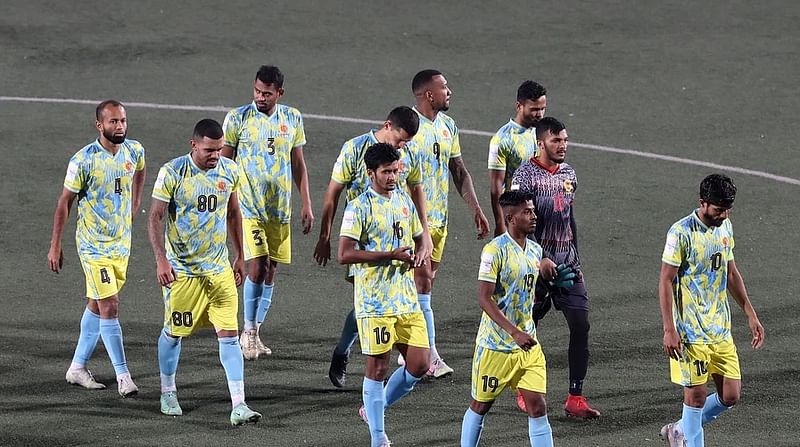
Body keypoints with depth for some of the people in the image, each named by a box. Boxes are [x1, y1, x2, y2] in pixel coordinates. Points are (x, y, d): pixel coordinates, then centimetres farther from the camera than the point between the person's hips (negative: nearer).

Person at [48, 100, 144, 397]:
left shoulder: (135, 151, -2)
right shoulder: (83, 160, -17)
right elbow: (64, 202, -8)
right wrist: (55, 246, -7)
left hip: (122, 243, 6)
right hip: (94, 246, -6)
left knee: (96, 305, 14)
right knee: (109, 307, -11)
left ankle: (77, 367, 24)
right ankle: (123, 375, -7)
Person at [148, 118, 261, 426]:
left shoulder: (229, 171, 0)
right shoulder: (172, 173, -14)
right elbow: (155, 218, -10)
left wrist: (239, 256, 16)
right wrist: (161, 260, -19)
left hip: (220, 269, 3)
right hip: (181, 269, -3)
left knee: (229, 334, -6)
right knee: (173, 332, 10)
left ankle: (238, 405, -10)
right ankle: (168, 394, 32)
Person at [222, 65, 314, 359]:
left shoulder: (292, 119, 6)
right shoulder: (238, 118, -5)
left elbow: (298, 164, 14)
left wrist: (306, 204, 10)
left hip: (280, 210, 4)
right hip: (248, 208, -4)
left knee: (270, 272, 7)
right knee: (257, 268, -14)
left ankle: (255, 333, 18)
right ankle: (248, 332, -1)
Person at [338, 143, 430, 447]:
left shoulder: (404, 201, 11)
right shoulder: (359, 207, -10)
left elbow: (419, 237, 25)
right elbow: (345, 254, -17)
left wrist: (417, 254, 1)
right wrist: (390, 255, -21)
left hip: (406, 299, 6)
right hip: (374, 303, -6)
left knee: (420, 364, 4)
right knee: (378, 365, -1)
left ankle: (376, 407, 25)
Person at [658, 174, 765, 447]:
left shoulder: (725, 227, 9)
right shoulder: (681, 233, -14)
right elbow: (665, 282, -13)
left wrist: (750, 314, 18)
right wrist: (669, 329, -18)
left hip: (721, 330, 7)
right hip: (690, 331, -7)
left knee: (731, 395, 5)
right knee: (696, 394, -4)